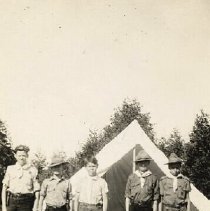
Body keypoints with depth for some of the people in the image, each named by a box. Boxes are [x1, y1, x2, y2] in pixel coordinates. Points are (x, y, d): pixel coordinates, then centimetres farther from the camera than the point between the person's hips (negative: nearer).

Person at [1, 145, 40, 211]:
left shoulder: (33, 170, 5)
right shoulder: (10, 169, 9)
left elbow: (37, 190, 4)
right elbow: (4, 188, 7)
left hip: (26, 203, -1)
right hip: (11, 201, 1)